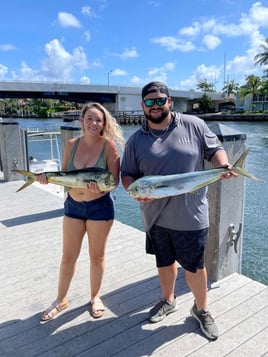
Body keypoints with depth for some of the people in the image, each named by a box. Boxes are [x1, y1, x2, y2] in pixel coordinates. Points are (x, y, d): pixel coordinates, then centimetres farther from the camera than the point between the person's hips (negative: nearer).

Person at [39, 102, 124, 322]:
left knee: (97, 255, 13)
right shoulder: (72, 144, -1)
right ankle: (61, 300, 35)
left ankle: (95, 297, 36)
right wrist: (48, 177, -15)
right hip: (73, 205, 4)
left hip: (100, 207, -3)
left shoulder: (109, 145, -12)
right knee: (68, 256, 15)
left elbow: (115, 180, -14)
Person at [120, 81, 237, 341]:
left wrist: (223, 166, -17)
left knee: (195, 265, 10)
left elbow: (214, 149, 4)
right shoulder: (136, 140, 1)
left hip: (190, 215, -2)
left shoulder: (194, 125, -3)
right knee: (164, 261, 21)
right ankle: (168, 301, 47)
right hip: (156, 216, 3)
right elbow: (127, 174, 4)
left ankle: (201, 309, 36)